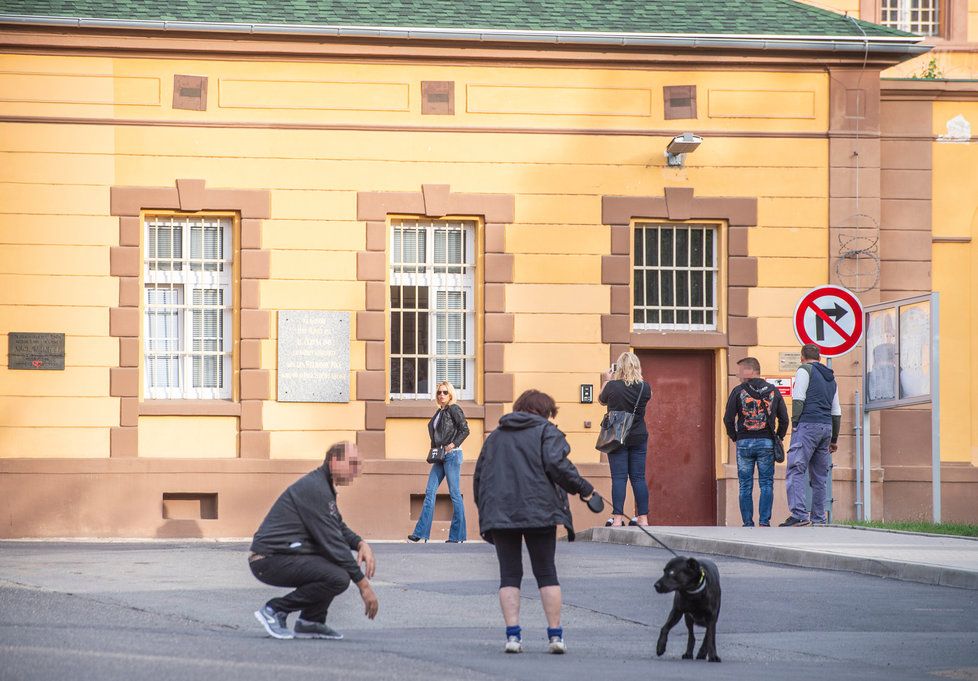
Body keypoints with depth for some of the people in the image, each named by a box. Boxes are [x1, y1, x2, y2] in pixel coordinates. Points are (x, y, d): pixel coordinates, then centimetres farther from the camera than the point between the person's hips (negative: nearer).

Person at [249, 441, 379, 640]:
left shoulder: (323, 486, 15)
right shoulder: (315, 489, -18)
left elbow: (340, 528, 23)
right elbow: (331, 542, -19)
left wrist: (361, 544, 0)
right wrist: (364, 585, -15)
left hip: (285, 553, 11)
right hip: (270, 559, -11)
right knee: (338, 578, -25)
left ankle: (310, 623, 11)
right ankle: (275, 610, -10)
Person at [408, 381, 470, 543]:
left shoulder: (454, 409, -6)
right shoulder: (439, 412, 16)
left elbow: (465, 429, -12)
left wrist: (453, 444, -19)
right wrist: (434, 450, 8)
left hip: (452, 455, -8)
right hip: (440, 456, 8)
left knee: (455, 493, -3)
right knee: (430, 492, 3)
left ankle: (457, 535, 1)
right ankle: (421, 533, 2)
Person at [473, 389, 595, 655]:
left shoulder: (495, 436, 20)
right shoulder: (546, 431, 5)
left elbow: (479, 477, 18)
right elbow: (556, 464, -11)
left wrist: (486, 510, 22)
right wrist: (582, 487, -1)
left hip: (499, 513, 3)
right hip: (538, 511, -3)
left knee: (509, 575, 4)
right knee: (546, 573, 4)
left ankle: (513, 634, -8)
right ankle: (555, 634, -1)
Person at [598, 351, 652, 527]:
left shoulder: (612, 386, -13)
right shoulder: (644, 387, -6)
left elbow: (601, 400, 6)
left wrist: (607, 381, 15)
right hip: (639, 438, 2)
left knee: (619, 478, -2)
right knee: (639, 477, 6)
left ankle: (618, 518, -7)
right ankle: (643, 517, 6)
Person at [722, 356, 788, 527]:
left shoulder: (739, 391, -2)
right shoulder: (773, 391, 6)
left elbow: (728, 418, -5)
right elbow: (784, 418, 6)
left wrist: (735, 437, 8)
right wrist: (778, 437, 16)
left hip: (744, 443, -1)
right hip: (766, 443, 1)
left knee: (745, 486, 4)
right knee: (766, 484, 4)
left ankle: (748, 523, 2)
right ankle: (764, 522, -4)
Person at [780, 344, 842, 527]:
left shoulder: (805, 370, 2)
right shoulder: (831, 378, 23)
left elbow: (798, 399, -10)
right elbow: (836, 412, 23)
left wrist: (794, 424, -7)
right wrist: (834, 439, 26)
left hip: (808, 424, -7)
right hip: (827, 427, 7)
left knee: (795, 471, -14)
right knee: (819, 477, 11)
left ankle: (799, 514, -28)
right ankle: (818, 519, 9)